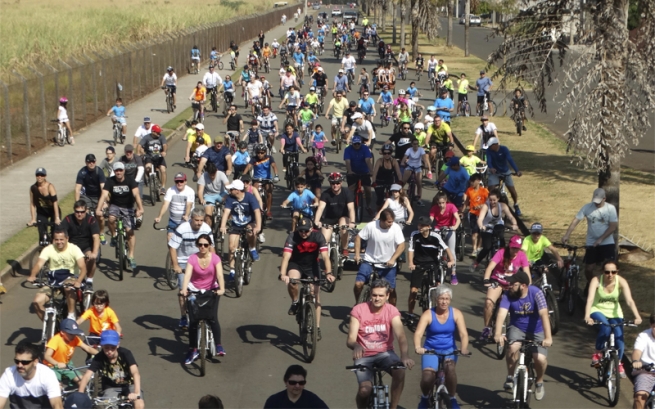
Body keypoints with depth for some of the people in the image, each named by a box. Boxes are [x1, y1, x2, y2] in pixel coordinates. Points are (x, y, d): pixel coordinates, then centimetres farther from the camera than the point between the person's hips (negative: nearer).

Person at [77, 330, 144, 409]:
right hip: (111, 388, 1)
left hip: (128, 385, -1)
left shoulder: (125, 353, -21)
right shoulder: (99, 358, -17)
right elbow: (87, 376, -27)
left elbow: (135, 373, -32)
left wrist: (137, 393, -48)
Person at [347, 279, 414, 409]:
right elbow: (350, 340, -15)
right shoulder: (358, 310, -11)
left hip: (384, 353, 1)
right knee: (365, 390, -24)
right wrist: (356, 346, -41)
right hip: (364, 356, -1)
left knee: (400, 371, -31)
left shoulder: (392, 311, -8)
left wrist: (404, 355, -42)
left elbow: (401, 335, -22)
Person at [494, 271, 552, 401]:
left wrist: (548, 337, -44)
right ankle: (510, 376, -7)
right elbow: (501, 314, -29)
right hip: (517, 328, 1)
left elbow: (544, 314, -32)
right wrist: (498, 334, -46)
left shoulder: (536, 293, -23)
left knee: (541, 359, -21)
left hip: (536, 331, -1)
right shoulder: (508, 295, -17)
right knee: (513, 347, -32)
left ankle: (539, 382, 12)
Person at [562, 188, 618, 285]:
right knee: (588, 269, 2)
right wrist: (567, 235, -23)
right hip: (591, 244, 1)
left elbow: (613, 226, -10)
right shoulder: (587, 207, -5)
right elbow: (575, 220, -10)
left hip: (607, 243, -1)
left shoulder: (610, 208, -7)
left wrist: (600, 239, -18)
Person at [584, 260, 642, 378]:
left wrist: (637, 316, -43)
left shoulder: (621, 281, -18)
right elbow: (590, 299, -34)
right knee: (605, 328, -32)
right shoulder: (596, 281, -23)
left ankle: (618, 363, 11)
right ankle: (597, 353, -7)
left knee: (619, 336, -15)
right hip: (598, 311, -2)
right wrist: (587, 316, -50)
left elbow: (629, 300, -28)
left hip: (614, 313, 2)